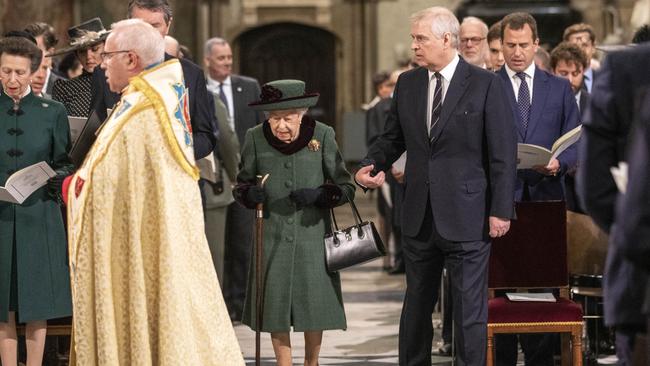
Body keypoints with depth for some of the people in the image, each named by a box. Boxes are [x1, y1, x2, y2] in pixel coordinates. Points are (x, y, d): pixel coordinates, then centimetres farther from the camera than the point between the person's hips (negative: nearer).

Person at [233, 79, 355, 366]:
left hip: (311, 233, -1)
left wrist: (319, 195, -18)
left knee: (314, 302, 4)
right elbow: (241, 184, 10)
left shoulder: (323, 135, -4)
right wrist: (249, 194, -14)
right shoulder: (255, 138, -1)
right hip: (272, 236, 1)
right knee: (275, 305, 1)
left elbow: (346, 187, 2)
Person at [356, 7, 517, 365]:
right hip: (420, 215, 5)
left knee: (469, 308, 0)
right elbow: (392, 137, 16)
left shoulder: (485, 84, -7)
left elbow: (503, 152, -7)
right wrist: (370, 165, -5)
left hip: (467, 215, -5)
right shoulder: (407, 84, 8)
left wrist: (501, 210, -11)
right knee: (416, 304, 14)